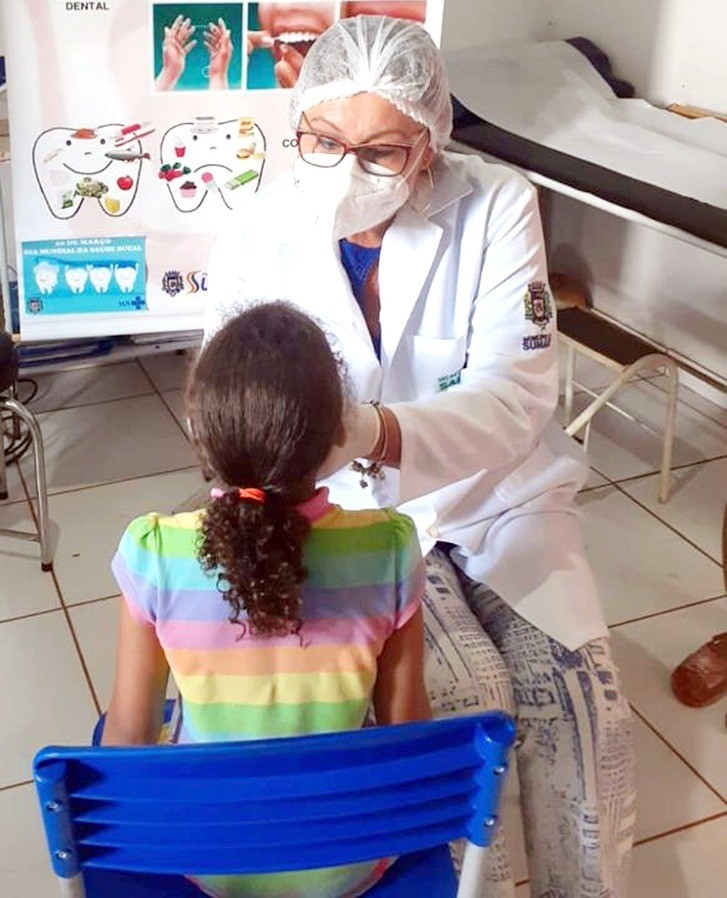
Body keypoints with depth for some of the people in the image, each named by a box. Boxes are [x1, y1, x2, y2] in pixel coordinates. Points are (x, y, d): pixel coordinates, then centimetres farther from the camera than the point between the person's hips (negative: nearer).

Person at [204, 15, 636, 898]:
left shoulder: (496, 207, -16)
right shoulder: (255, 240, -14)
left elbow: (514, 399, -25)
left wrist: (377, 432, -45)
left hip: (497, 489, 1)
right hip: (354, 507, 0)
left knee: (578, 692, -15)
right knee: (467, 700, -20)